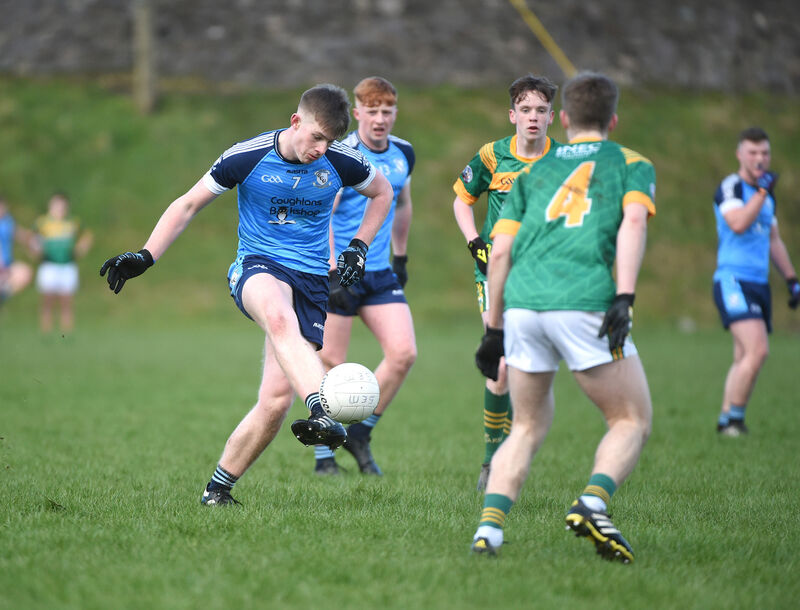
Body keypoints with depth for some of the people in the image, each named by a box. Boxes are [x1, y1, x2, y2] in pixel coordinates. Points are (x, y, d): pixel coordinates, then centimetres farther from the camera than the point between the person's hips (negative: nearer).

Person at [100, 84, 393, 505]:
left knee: (276, 399, -11)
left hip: (312, 280, 2)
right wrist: (144, 257, -3)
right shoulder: (247, 157, -7)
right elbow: (189, 204, 4)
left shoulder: (340, 162, -2)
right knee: (278, 316, -42)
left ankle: (218, 487, 7)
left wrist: (358, 248, 8)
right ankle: (323, 415, -60)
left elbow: (383, 192, 20)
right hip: (257, 266, -2)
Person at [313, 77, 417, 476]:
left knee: (404, 353, -7)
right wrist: (333, 272, -25)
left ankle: (360, 434, 10)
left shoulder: (403, 154, 8)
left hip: (380, 274, 6)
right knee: (331, 364, -2)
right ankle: (323, 454, 13)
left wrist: (400, 257, 26)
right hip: (337, 272, -5)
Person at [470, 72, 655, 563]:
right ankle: (593, 502, -16)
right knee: (632, 421, 10)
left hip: (522, 302, 4)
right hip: (585, 299, -4)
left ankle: (489, 528, 0)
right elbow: (634, 220, -3)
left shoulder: (533, 172, 26)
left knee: (529, 427, 18)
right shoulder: (632, 164, 18)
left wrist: (495, 329, 23)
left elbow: (500, 252, 18)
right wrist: (625, 296, -13)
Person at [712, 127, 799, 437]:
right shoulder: (730, 188, -8)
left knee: (744, 360, 7)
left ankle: (726, 421, 14)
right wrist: (762, 190, -23)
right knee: (757, 350, -20)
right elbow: (738, 224, -26)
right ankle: (734, 417, -10)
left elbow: (774, 241, 27)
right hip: (733, 281, -8)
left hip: (759, 284, 8)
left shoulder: (767, 194, 17)